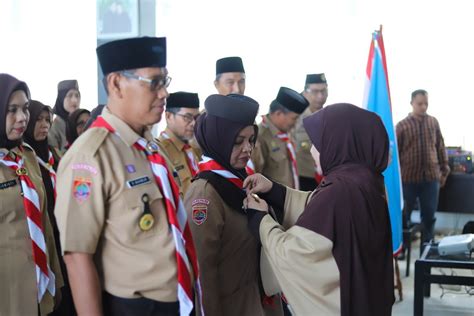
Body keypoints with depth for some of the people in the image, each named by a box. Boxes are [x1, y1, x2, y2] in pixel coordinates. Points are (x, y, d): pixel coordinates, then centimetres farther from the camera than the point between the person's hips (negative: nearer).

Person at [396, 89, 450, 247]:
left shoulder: (434, 122, 5)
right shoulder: (402, 125, -4)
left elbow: (440, 148, 10)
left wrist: (444, 170, 9)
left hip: (431, 177, 2)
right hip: (408, 177, -2)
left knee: (429, 216, 9)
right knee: (403, 216, 9)